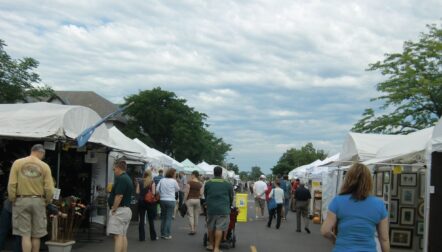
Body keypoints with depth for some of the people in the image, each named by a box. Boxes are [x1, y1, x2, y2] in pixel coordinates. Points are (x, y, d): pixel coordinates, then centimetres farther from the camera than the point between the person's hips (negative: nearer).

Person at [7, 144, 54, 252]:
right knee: (36, 235, 12)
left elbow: (11, 184, -7)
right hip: (38, 201, 0)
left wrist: (12, 200, 5)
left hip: (21, 201, 0)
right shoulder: (44, 166, -3)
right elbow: (49, 188, -6)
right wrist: (47, 201, 11)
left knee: (25, 235, 2)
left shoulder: (17, 163, -2)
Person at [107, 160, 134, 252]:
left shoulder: (121, 179, -15)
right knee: (123, 235, 12)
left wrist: (114, 209, -18)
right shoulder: (128, 178, 17)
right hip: (127, 209, 10)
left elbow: (119, 196, -23)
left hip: (120, 210, -10)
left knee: (118, 236, -13)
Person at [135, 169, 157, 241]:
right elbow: (153, 193, -11)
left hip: (141, 202, 2)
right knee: (151, 220, 7)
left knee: (141, 220, 6)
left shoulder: (140, 182, 1)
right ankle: (153, 236, 15)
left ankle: (141, 237, 6)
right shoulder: (152, 182, -7)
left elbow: (137, 192, -4)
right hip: (150, 202, -2)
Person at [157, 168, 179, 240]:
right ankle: (167, 234, 1)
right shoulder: (174, 181, -9)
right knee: (169, 218, 2)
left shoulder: (162, 180, 1)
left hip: (162, 200, 4)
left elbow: (157, 189, -1)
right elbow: (177, 189, 5)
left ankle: (162, 234, 20)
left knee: (163, 217, 15)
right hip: (171, 200, -4)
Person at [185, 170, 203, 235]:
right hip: (197, 200, 4)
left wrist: (185, 200, 0)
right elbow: (201, 194, 2)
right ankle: (195, 229, 17)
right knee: (196, 215, 11)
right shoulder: (200, 184, 2)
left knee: (191, 215, -2)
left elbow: (187, 192, -9)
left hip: (190, 200, -4)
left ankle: (192, 230, -7)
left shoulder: (189, 182, -8)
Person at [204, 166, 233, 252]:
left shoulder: (208, 183, 6)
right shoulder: (228, 184, 2)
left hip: (211, 209, 2)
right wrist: (228, 206, 28)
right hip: (223, 209, -2)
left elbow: (205, 196, 14)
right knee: (219, 228, -2)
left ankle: (211, 245, 25)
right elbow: (231, 197, 11)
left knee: (210, 227, 15)